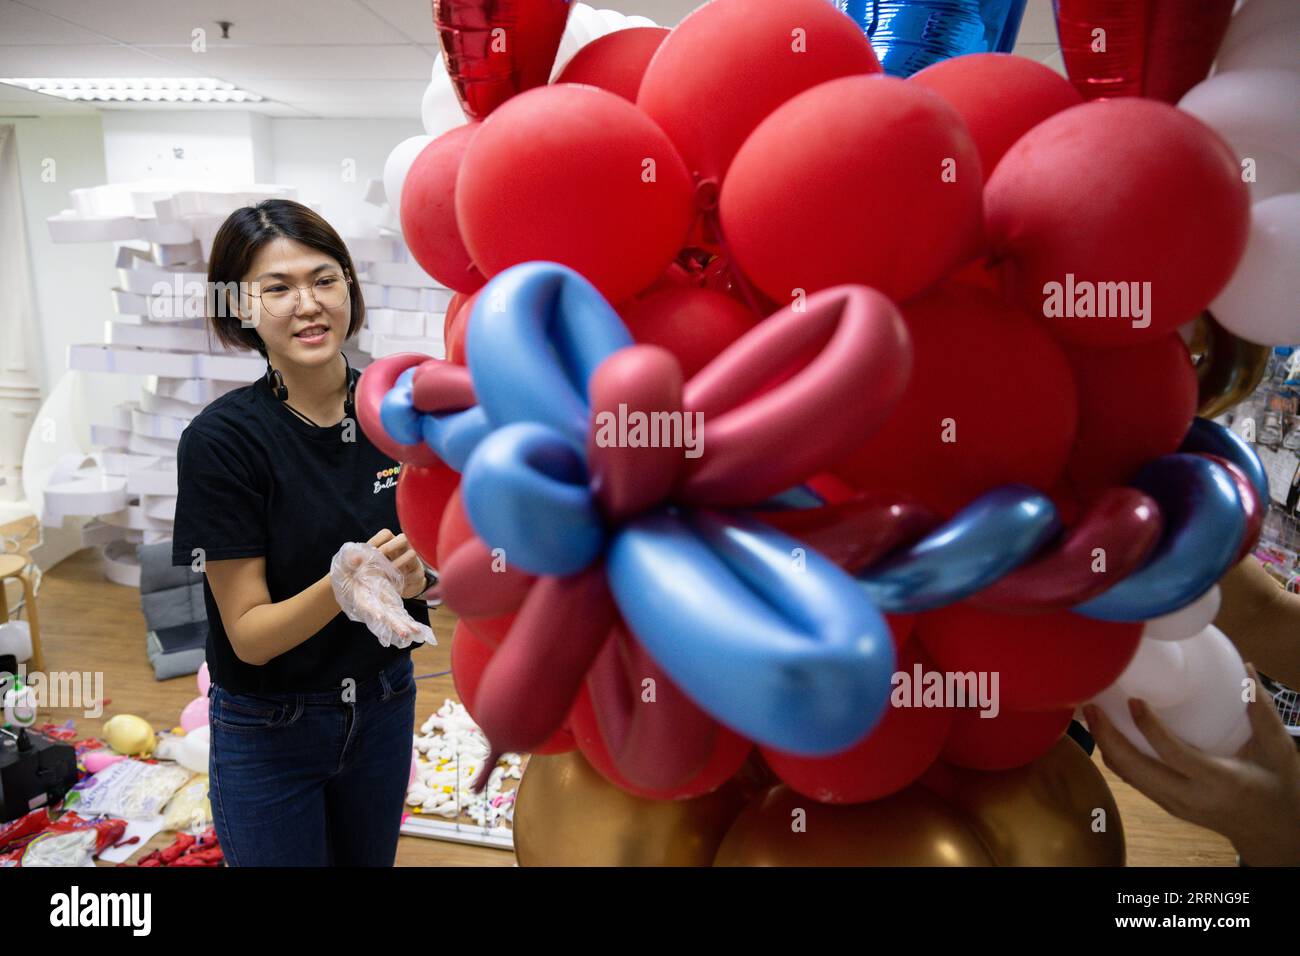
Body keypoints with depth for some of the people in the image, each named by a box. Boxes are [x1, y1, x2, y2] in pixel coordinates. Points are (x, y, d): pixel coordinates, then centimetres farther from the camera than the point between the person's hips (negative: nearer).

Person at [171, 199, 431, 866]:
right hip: (268, 730, -4)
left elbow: (419, 566, 2)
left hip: (384, 703, 4)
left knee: (370, 857, 24)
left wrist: (414, 574, -20)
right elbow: (249, 635, -18)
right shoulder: (221, 439, -20)